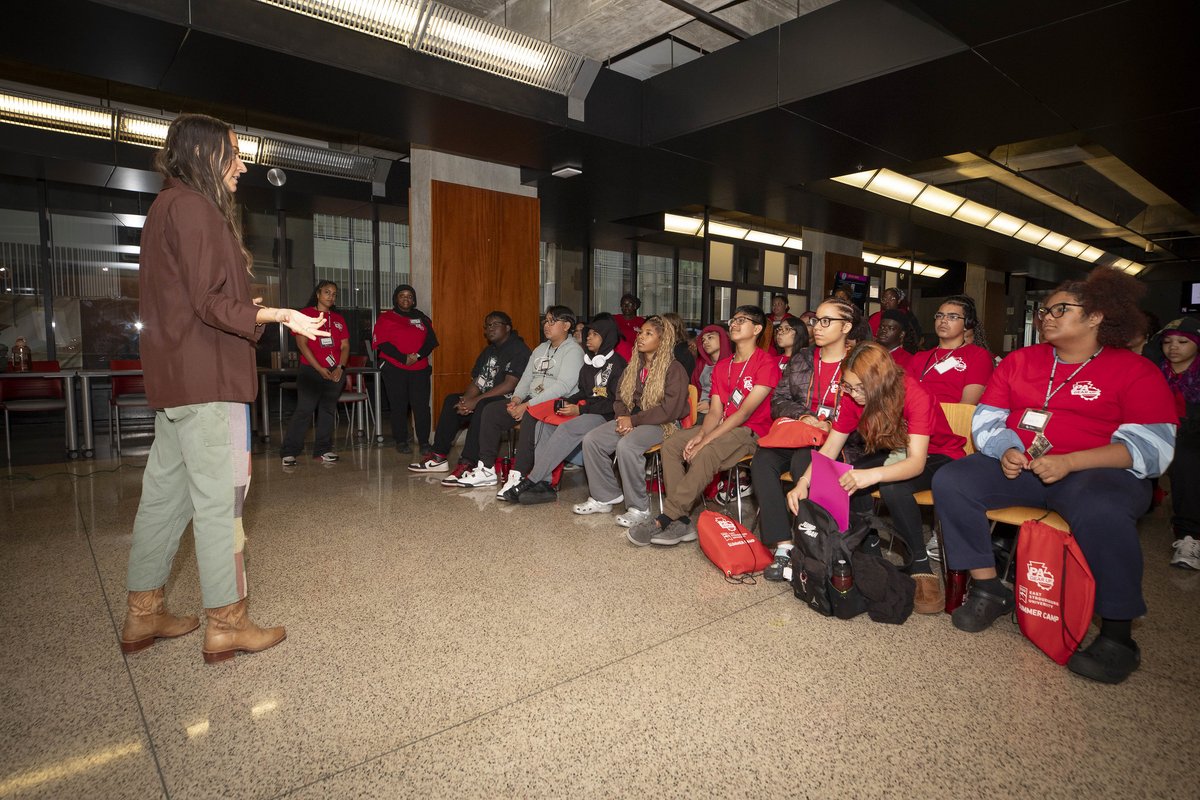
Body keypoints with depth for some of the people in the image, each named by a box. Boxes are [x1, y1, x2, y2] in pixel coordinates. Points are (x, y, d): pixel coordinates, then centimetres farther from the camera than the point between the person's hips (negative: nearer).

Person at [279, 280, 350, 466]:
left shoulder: (338, 319, 16)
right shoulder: (305, 314, 1)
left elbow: (345, 346, 10)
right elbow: (302, 343, -6)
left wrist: (340, 367, -7)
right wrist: (320, 369, -12)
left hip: (335, 372, 5)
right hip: (311, 371, -5)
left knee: (328, 410, 9)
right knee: (304, 410, -8)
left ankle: (323, 449, 17)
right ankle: (289, 452, -2)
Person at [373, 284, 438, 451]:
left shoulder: (421, 317, 15)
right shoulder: (386, 318, 6)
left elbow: (432, 340, 7)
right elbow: (382, 343, -5)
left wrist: (418, 355, -11)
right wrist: (404, 358, -13)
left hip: (420, 369, 2)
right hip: (395, 369, -2)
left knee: (422, 406, -4)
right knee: (398, 406, 4)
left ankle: (424, 441, 2)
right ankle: (401, 441, 13)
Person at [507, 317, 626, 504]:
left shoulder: (616, 363, -7)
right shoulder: (589, 361, 19)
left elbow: (614, 402, -14)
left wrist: (580, 410, -18)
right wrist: (568, 402, 0)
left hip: (605, 416, -8)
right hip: (585, 410, 8)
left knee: (567, 429, -32)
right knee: (542, 424, -13)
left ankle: (530, 481, -28)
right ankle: (544, 484, -23)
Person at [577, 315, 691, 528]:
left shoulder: (674, 369, -8)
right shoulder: (634, 367, 16)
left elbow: (670, 409, -17)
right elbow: (620, 398, 17)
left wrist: (633, 420, -17)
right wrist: (622, 419, -6)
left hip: (661, 425, -7)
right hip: (630, 421, 8)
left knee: (626, 446, -35)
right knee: (591, 440, -12)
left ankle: (639, 508, -20)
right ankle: (604, 497, -1)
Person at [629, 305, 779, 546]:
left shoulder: (766, 363, -8)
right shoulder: (722, 366, 17)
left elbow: (745, 411, -17)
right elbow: (715, 412, 8)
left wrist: (705, 440, -21)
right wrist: (699, 435, -14)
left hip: (751, 432, -7)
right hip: (724, 427, 8)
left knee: (706, 453, -34)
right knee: (671, 445, -13)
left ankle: (664, 520, -27)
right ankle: (682, 522, -20)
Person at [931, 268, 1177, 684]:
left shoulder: (1135, 370, 2)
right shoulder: (1019, 361, 15)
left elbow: (1150, 445, -8)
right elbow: (987, 417, 11)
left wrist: (1069, 462, -21)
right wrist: (1005, 451, -11)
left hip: (1096, 472, -4)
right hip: (1018, 466, 4)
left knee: (1099, 511, -38)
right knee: (950, 481, -20)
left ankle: (1118, 633, -17)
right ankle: (987, 589, -10)